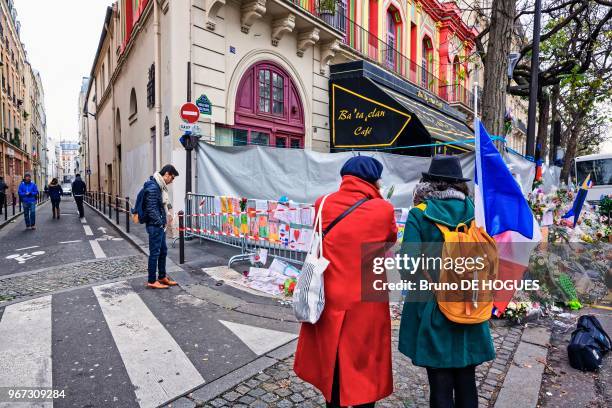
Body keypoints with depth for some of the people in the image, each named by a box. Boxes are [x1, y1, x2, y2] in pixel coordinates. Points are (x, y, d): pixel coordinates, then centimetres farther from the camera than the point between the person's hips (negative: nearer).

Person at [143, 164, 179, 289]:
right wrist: (160, 223, -16)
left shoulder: (160, 186, 11)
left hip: (160, 226, 10)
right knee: (154, 253, 1)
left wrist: (164, 222, 12)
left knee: (163, 251, 17)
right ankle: (152, 281, 13)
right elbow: (151, 209, -22)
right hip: (155, 226, -10)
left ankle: (162, 277, 29)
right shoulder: (153, 187, -20)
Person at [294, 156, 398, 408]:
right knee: (364, 366, 16)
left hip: (330, 300, 3)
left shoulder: (323, 205, -6)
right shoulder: (382, 209, -13)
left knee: (332, 362, 22)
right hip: (366, 303, -3)